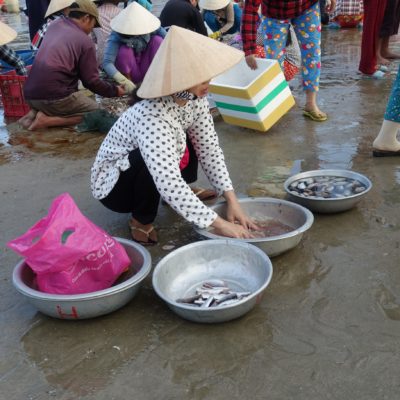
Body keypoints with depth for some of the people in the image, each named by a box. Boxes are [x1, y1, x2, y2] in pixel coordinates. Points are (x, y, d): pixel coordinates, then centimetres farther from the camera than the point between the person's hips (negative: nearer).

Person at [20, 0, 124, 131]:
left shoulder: (55, 24, 13)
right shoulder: (85, 41, -5)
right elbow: (91, 81, -3)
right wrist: (115, 91, 13)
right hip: (54, 97, -7)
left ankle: (35, 112, 6)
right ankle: (48, 120, -9)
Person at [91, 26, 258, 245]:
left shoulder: (195, 99, -15)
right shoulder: (151, 117, -38)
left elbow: (210, 150, -9)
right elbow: (168, 184, -44)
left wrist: (232, 200, -17)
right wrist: (219, 224, -43)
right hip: (112, 185, -7)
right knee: (151, 159, -36)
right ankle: (141, 220, -9)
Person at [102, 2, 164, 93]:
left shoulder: (151, 29, -18)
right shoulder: (116, 36, -25)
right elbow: (107, 62, -34)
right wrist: (125, 82, -47)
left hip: (148, 71, 2)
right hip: (129, 73, -2)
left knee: (157, 40, -20)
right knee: (125, 50, -31)